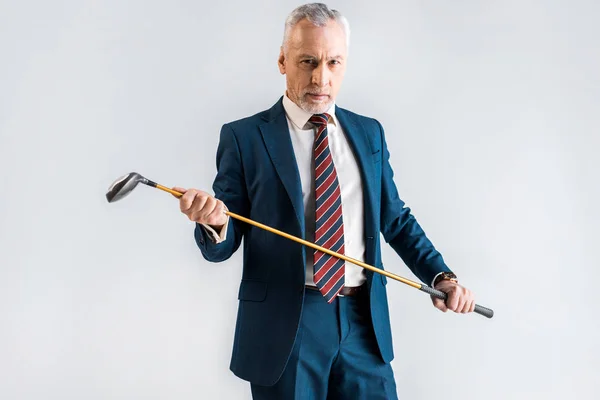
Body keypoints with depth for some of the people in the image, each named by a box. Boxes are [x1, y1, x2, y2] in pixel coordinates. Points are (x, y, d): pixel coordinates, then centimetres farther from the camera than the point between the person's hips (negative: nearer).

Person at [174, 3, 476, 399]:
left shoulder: (369, 132, 9)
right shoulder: (244, 137, -3)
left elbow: (395, 218, 14)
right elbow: (223, 245, -3)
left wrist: (441, 276, 1)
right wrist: (213, 223, -25)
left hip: (365, 321, 4)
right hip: (284, 326, -3)